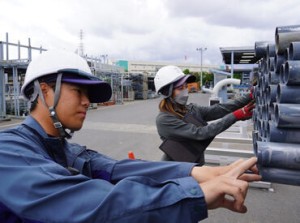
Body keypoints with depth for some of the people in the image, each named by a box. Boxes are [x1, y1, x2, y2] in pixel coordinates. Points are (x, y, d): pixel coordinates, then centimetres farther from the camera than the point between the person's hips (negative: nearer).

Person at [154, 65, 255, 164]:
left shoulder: (192, 109, 2)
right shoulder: (164, 119, -19)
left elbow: (220, 109, -7)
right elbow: (199, 133, -24)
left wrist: (249, 96, -17)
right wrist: (236, 116, -25)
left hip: (197, 166, 6)